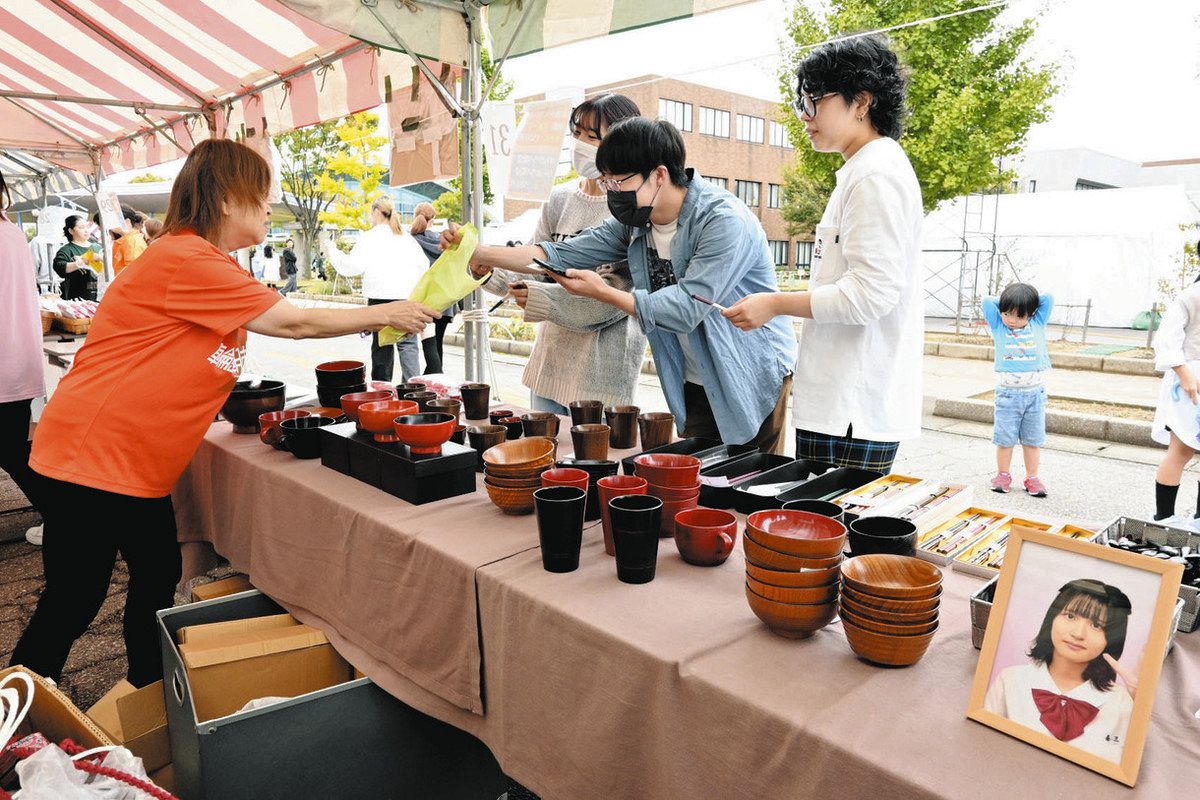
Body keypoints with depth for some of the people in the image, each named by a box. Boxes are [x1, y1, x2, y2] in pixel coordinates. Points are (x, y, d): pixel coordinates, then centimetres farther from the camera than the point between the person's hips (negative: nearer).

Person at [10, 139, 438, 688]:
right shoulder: (185, 260, -20)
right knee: (73, 602, 1)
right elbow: (294, 323, -17)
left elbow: (286, 323, 8)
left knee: (158, 579, 14)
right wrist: (385, 315, -9)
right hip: (92, 456, -10)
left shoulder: (208, 266, 12)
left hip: (136, 463, 10)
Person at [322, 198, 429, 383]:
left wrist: (330, 249, 6)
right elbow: (424, 265, 13)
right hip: (408, 297, 3)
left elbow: (352, 265, -5)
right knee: (408, 345, 3)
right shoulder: (407, 238, 13)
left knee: (382, 345, 5)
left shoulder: (369, 237, 0)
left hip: (381, 297, -3)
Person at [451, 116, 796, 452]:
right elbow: (564, 253, 0)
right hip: (696, 388, 6)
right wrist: (482, 254, -9)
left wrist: (603, 292, -18)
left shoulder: (724, 220, -23)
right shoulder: (635, 222, 0)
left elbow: (686, 308, -28)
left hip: (754, 385, -6)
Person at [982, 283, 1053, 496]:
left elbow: (1048, 299, 4)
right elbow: (987, 302, -1)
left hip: (1035, 393, 1)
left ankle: (1032, 478, 17)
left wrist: (1027, 304, 10)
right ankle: (1003, 475, 17)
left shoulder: (1038, 324, 4)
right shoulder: (998, 326, 2)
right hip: (1007, 393, -1)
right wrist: (1007, 305, 7)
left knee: (1033, 438, 8)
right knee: (1005, 437, 4)